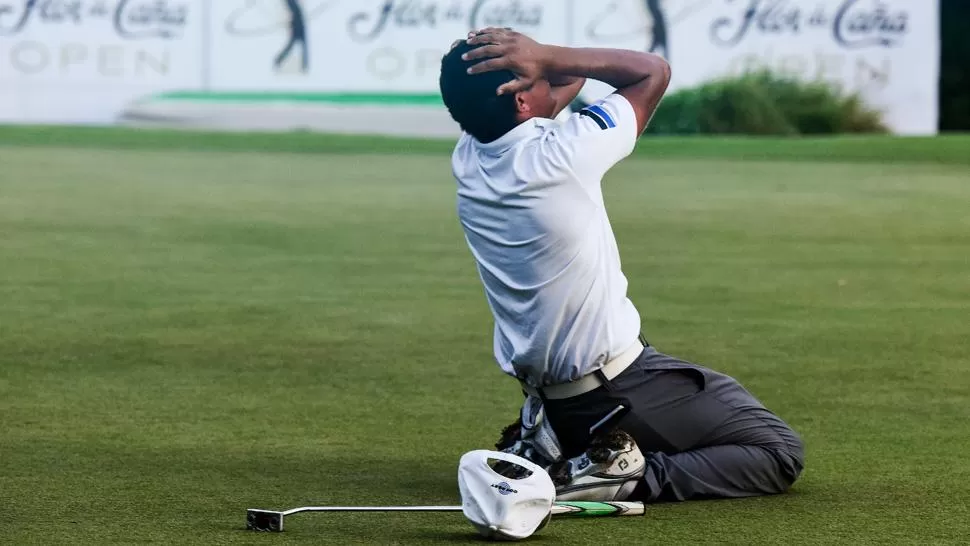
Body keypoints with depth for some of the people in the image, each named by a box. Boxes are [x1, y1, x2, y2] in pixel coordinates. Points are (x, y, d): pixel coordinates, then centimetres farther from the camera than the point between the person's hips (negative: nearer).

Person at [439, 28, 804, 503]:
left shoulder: (465, 161, -2)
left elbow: (568, 79, 14)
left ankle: (545, 448, 16)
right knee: (780, 454, 1)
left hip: (543, 397, 8)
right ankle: (627, 479, -14)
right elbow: (654, 71, -5)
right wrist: (549, 56, -13)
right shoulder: (561, 153, -22)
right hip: (619, 391, -8)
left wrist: (551, 64, -8)